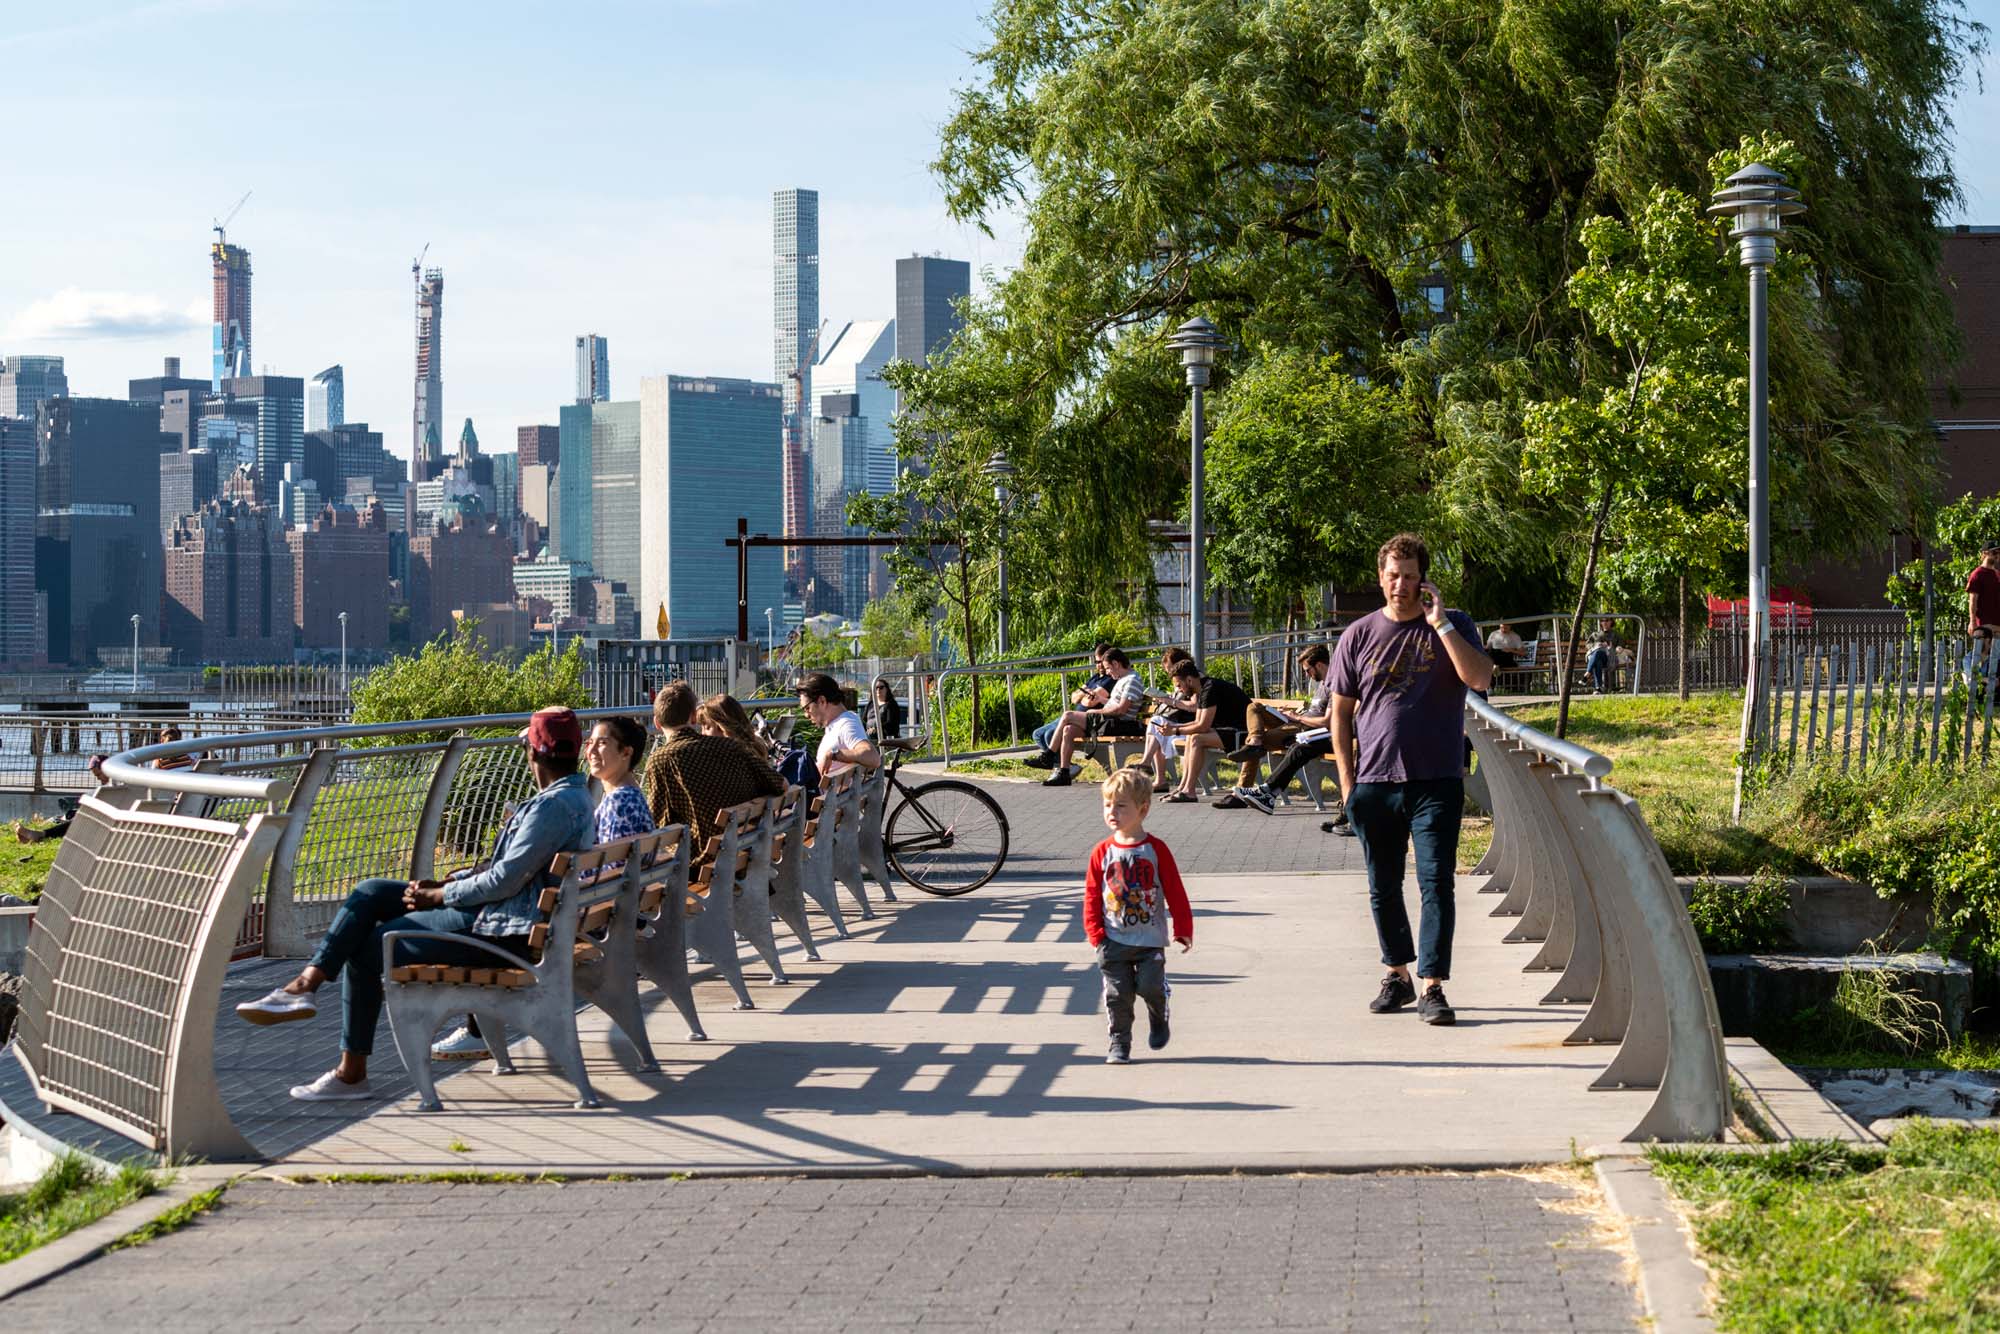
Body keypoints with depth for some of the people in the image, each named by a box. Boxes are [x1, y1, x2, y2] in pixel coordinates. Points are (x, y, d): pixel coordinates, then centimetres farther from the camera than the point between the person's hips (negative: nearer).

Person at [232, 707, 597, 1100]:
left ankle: (352, 1073, 8)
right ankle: (306, 983, -3)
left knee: (367, 949, -2)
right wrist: (443, 884, 9)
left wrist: (437, 896, -11)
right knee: (370, 893, 6)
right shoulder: (573, 794, 13)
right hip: (498, 910, 11)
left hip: (501, 931, -11)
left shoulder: (555, 806, -20)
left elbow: (505, 880, -24)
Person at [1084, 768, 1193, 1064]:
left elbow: (1175, 893, 1)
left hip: (1150, 940, -1)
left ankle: (1158, 1019, 25)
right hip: (1114, 940, 1)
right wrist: (1096, 934, -3)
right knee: (1117, 994, 1)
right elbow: (1092, 896, 4)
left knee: (1151, 986, -7)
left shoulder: (1156, 850, -3)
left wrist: (1183, 929, 1)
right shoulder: (1102, 852, 1)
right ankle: (1119, 1043, 13)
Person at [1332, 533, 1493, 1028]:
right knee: (1383, 888, 11)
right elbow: (1341, 712, 10)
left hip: (1436, 782, -2)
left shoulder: (1453, 627, 4)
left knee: (1436, 883, -8)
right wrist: (1347, 781, 3)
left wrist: (1440, 622, -15)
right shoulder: (1359, 636, 7)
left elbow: (1480, 679, -14)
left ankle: (1432, 987, -5)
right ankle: (1397, 975, 26)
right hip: (1374, 783, 2)